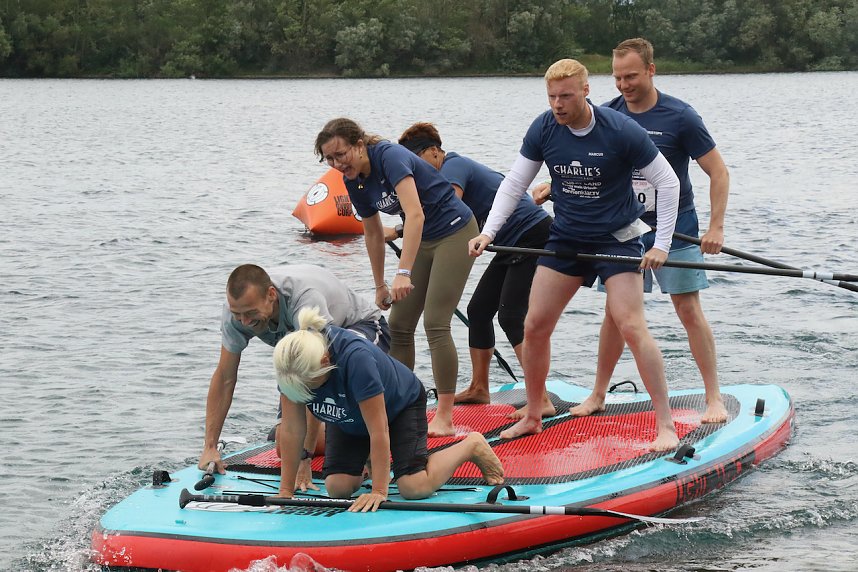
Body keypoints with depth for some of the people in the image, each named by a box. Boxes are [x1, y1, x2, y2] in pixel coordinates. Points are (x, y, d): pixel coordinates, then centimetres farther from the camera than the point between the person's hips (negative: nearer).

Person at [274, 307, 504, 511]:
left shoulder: (355, 358, -44)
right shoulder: (291, 366, -29)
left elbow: (378, 430, -38)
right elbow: (292, 430, -21)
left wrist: (379, 491, -36)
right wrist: (286, 490, -21)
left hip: (401, 404, -5)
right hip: (349, 421, 5)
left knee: (414, 487, -20)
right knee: (337, 487, -12)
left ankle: (472, 446, 7)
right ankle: (366, 458, 23)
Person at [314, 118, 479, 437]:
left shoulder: (390, 157, -24)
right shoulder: (355, 183, 1)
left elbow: (415, 213, -34)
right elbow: (373, 234, 14)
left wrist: (404, 272, -40)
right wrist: (380, 285, 19)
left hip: (454, 233, -9)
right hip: (422, 241, 9)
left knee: (435, 324, -15)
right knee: (399, 326, 5)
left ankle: (445, 419, -12)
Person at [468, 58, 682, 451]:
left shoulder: (621, 131, -19)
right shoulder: (544, 129, -7)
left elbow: (668, 183, -11)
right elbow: (515, 183, 2)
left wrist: (661, 245, -14)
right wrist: (488, 232, -11)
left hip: (617, 240, -5)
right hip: (566, 239, 5)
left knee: (631, 327, -17)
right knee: (535, 326, 2)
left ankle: (665, 424, -10)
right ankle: (534, 413, 21)